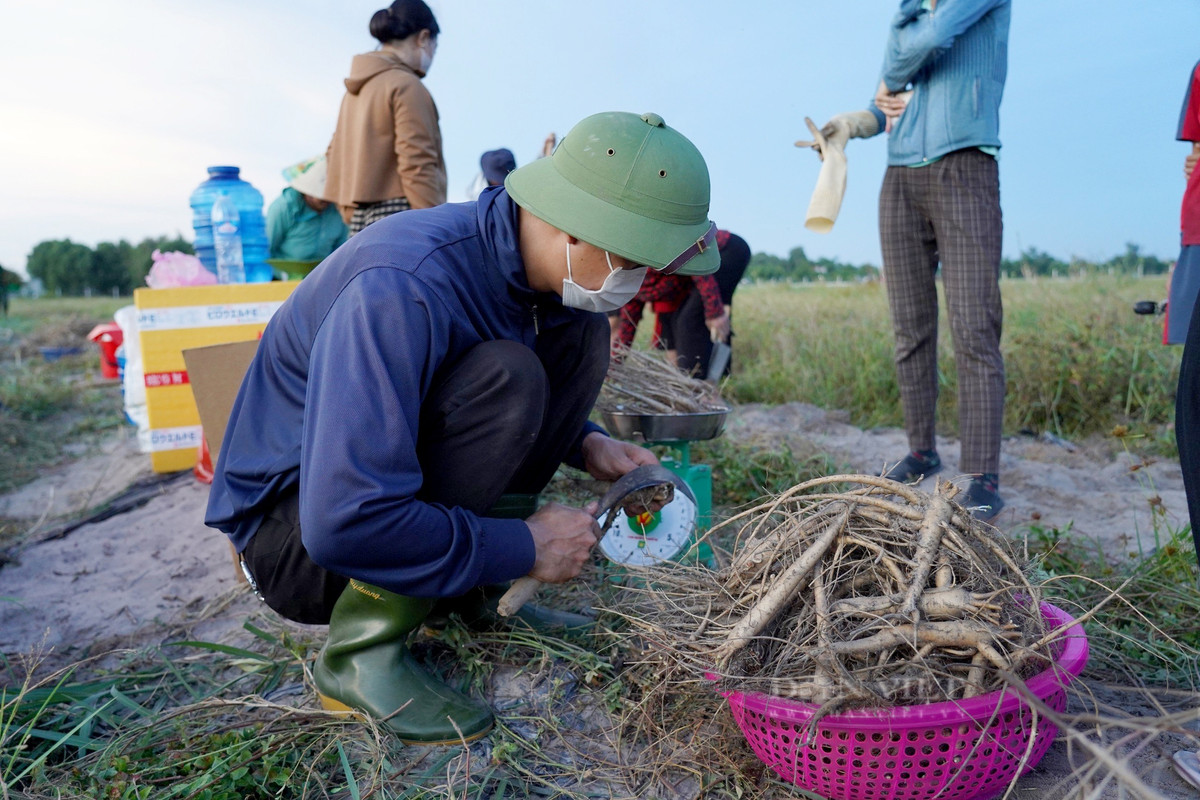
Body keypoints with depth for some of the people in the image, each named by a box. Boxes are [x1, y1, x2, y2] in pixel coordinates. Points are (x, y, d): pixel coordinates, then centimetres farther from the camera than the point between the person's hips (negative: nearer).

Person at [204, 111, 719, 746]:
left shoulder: (533, 265, -5)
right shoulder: (405, 288, -33)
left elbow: (536, 400, 16)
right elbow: (343, 525, -37)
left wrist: (584, 443, -4)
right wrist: (525, 548, -25)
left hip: (397, 477, 8)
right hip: (296, 528, -8)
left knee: (582, 333, -4)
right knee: (502, 376, -31)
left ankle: (465, 589, 1)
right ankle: (362, 651, -17)